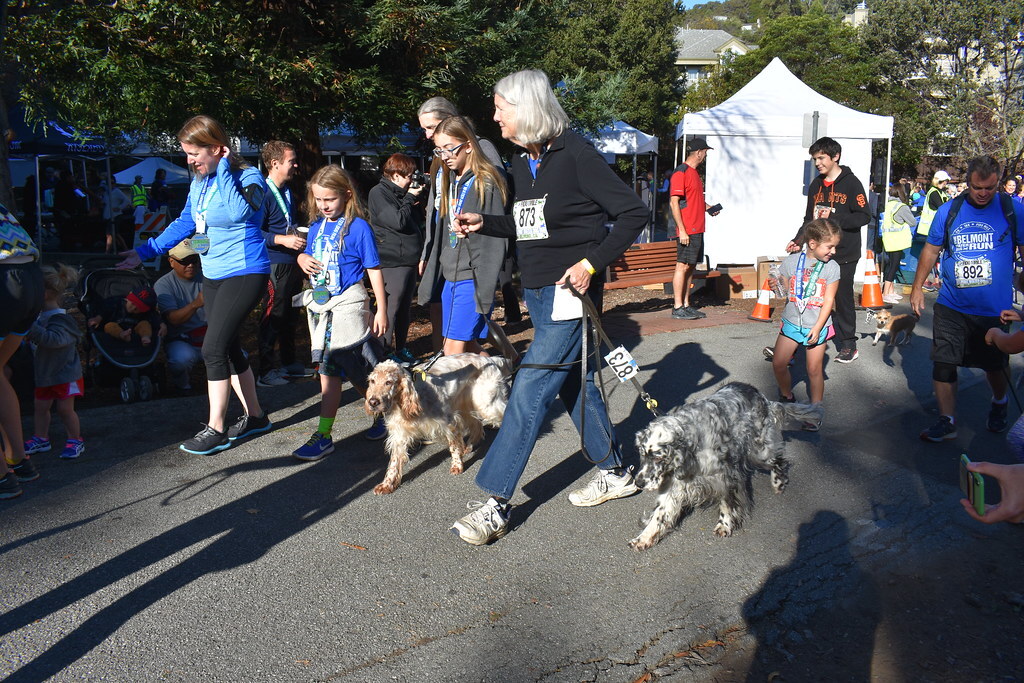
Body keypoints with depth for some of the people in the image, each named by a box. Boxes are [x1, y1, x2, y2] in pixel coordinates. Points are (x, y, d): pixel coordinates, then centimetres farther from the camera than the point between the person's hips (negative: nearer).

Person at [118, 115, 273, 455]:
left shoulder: (249, 177, -14)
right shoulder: (200, 182, 9)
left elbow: (239, 212, -35)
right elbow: (184, 223, 19)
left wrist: (223, 171, -24)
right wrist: (145, 251, 18)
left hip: (245, 274, -8)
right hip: (213, 275, 9)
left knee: (214, 348, -11)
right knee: (228, 348, 12)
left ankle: (215, 430, 1)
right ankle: (255, 416, 26)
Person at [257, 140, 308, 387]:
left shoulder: (287, 191, 15)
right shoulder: (263, 193, -14)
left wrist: (300, 237, 17)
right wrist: (283, 240, -25)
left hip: (293, 262, 9)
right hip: (275, 264, -9)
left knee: (291, 315, 17)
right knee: (273, 317, -4)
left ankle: (289, 362, 29)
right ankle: (266, 371, 4)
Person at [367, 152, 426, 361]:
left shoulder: (401, 193, 16)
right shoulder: (379, 193, -10)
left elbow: (418, 221, 21)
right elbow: (398, 221, -20)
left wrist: (419, 199, 7)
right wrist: (410, 198, -8)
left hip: (409, 259, 9)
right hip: (393, 261, -9)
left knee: (405, 306, 14)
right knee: (391, 307, -7)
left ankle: (401, 347, 24)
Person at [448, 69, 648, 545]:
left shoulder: (575, 154, -14)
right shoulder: (521, 164, 10)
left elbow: (633, 212, -14)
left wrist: (591, 262, -20)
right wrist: (483, 224, 8)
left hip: (569, 291, -9)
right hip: (536, 291, 9)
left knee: (529, 391, -10)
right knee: (573, 384, 15)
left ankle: (495, 504, -4)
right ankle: (616, 474, 32)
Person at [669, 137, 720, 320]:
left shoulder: (694, 173, 19)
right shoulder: (681, 172, -11)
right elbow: (674, 202, -17)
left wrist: (708, 207, 13)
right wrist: (682, 230, -20)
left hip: (697, 229, 10)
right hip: (687, 231, -10)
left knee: (691, 267, 11)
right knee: (683, 266, -7)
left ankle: (686, 305, 16)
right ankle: (677, 308, -3)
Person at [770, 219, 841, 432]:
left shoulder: (832, 268, -7)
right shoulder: (792, 261, -4)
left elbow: (828, 300, -7)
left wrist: (817, 328, -13)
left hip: (817, 326, -2)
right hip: (792, 322, 2)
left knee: (814, 370, 2)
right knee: (778, 364, 3)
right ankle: (787, 397, 29)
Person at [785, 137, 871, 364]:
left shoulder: (851, 183, -6)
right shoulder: (816, 185, 12)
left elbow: (864, 216, -12)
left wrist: (834, 219, -22)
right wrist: (798, 240, 5)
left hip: (844, 254, -5)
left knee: (843, 298, 1)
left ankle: (848, 344, 13)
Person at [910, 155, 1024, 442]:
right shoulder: (948, 211, 0)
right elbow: (931, 249, 11)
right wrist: (917, 287, 9)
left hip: (994, 309, -1)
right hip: (951, 306, 1)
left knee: (994, 365, 14)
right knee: (943, 363, -2)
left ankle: (999, 404, 44)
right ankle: (947, 421, 12)